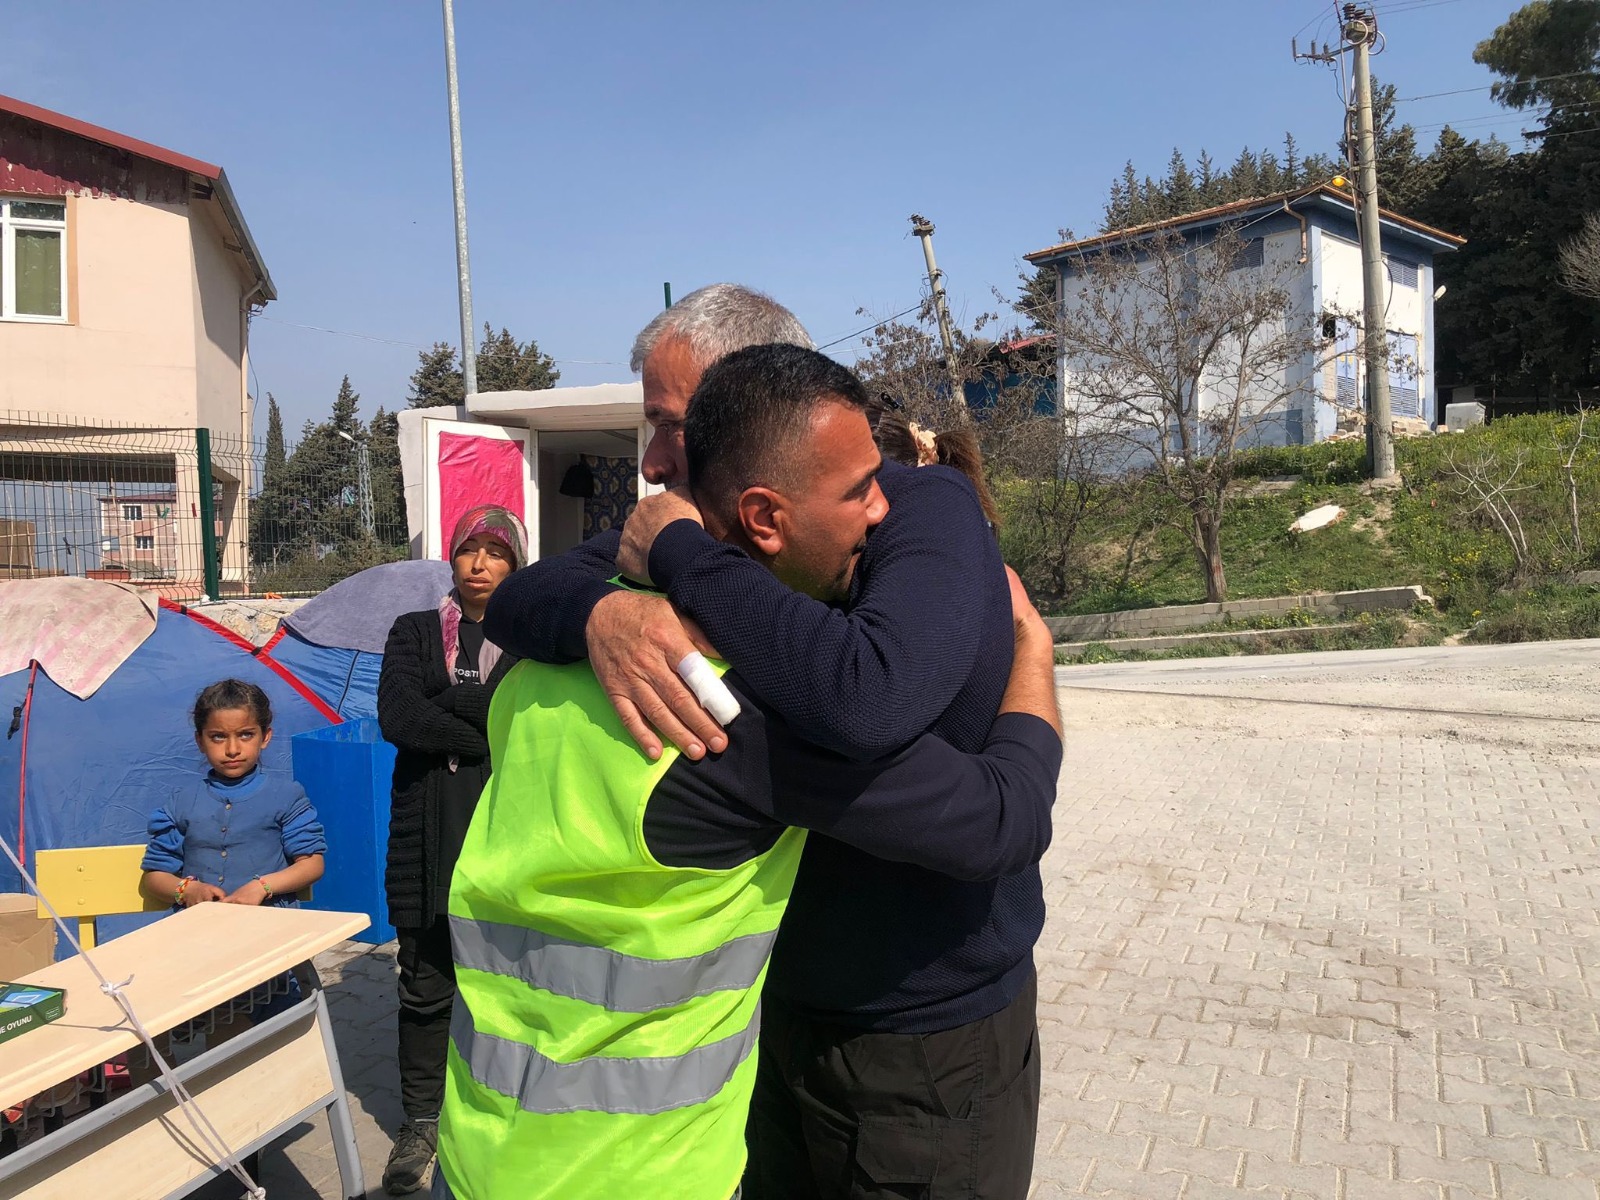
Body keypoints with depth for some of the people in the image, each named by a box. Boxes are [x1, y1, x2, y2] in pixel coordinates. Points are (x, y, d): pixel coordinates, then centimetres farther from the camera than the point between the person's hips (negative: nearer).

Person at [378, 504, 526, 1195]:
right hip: (429, 834, 1)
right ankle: (421, 1122, 28)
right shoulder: (416, 632, 9)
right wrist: (493, 735, -8)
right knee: (426, 981, 9)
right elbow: (397, 717, -8)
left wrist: (448, 702, -11)